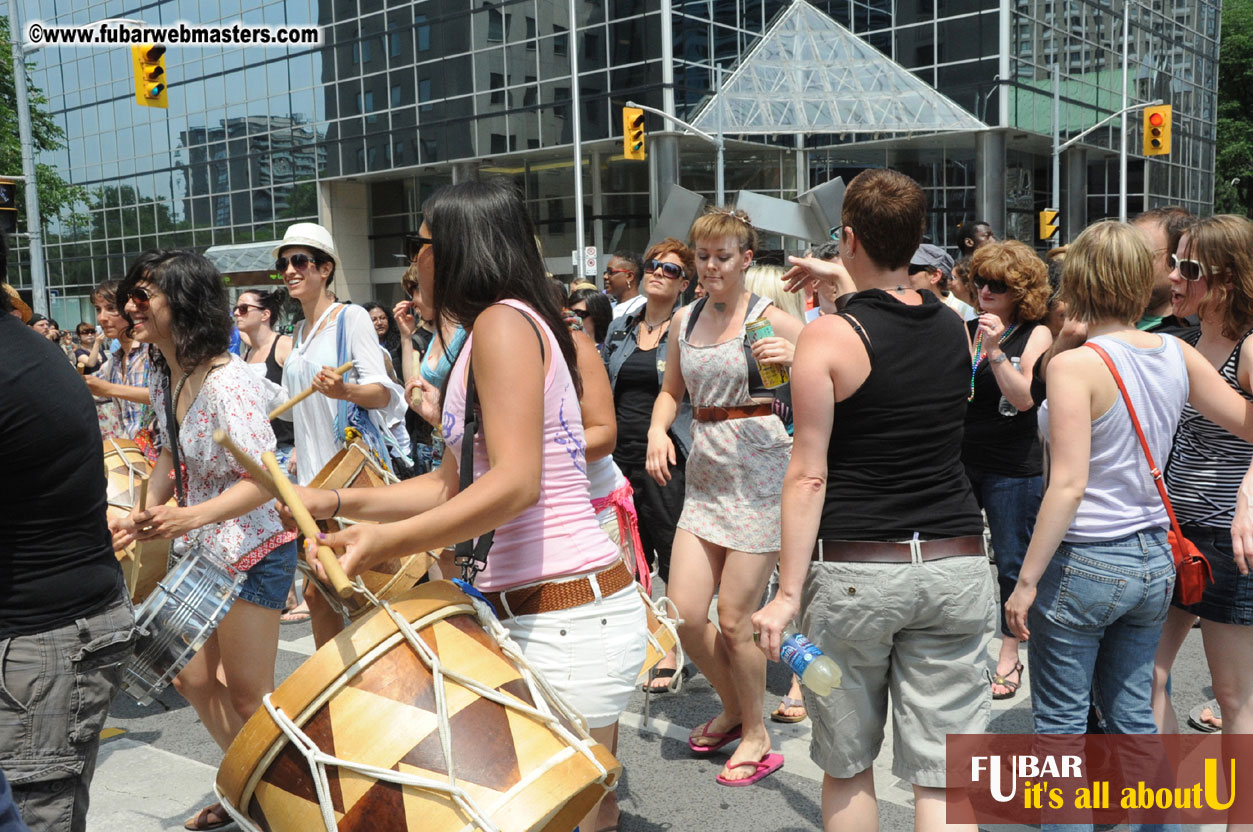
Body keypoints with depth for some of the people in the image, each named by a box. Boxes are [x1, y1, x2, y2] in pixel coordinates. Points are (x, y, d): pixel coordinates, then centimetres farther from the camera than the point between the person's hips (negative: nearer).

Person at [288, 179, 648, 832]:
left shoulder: (504, 320, -12)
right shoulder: (485, 334, 19)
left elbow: (515, 482, -24)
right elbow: (452, 484, 19)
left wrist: (386, 541, -24)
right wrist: (338, 502, 13)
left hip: (567, 620, -10)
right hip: (533, 613, 10)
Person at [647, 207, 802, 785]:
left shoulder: (771, 319, -7)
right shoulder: (685, 320, 10)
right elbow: (671, 391, 21)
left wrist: (795, 361, -29)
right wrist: (658, 431, 2)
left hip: (759, 473, -6)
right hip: (704, 472, 6)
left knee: (734, 622, -1)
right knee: (683, 613, 3)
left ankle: (756, 735, 23)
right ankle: (732, 709, 31)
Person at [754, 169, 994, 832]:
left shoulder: (828, 335, -9)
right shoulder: (954, 326, 6)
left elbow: (809, 474, -11)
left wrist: (788, 592, -8)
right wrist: (842, 279, 40)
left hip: (855, 570, -4)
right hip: (955, 566, 4)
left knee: (847, 768, 14)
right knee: (942, 778, 7)